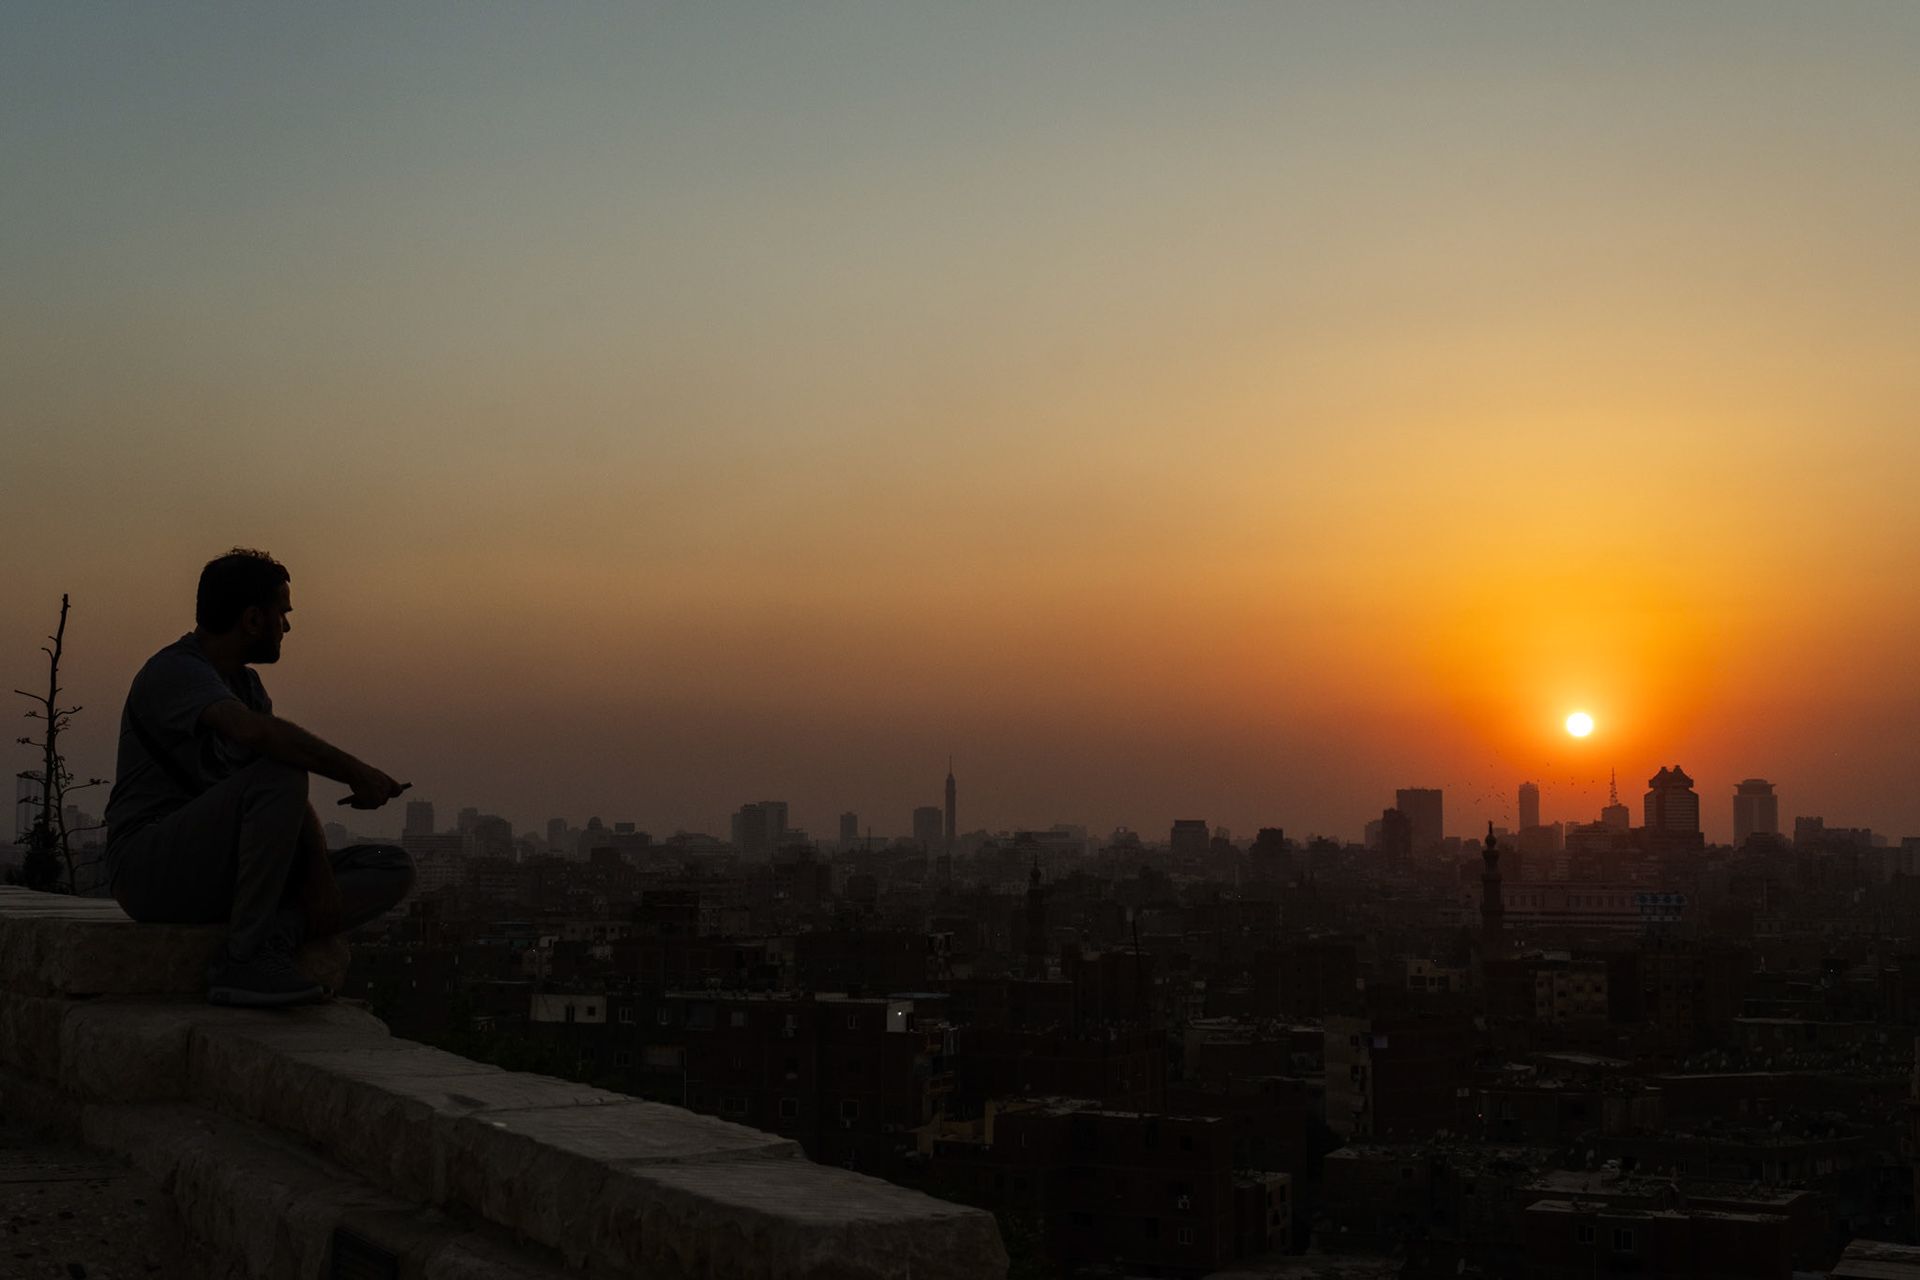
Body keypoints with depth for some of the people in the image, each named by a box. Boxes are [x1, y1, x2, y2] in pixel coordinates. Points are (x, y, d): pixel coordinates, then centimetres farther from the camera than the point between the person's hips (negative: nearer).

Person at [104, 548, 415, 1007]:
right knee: (277, 775, -33)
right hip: (151, 870, -8)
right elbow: (257, 731, -34)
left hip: (221, 873, 9)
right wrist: (355, 772, -26)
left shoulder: (246, 683, 17)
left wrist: (321, 873, -7)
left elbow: (295, 800, 9)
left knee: (394, 868, -2)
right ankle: (245, 959, -27)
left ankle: (271, 936, -24)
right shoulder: (174, 671, -12)